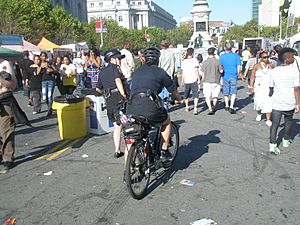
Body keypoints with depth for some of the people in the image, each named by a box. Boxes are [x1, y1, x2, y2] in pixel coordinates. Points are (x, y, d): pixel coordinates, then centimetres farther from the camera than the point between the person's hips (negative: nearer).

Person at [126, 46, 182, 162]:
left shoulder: (137, 71, 24)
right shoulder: (160, 72, 12)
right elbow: (173, 91, 23)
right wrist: (179, 99, 44)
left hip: (131, 107, 4)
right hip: (149, 106, -3)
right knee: (167, 121, 27)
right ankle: (164, 152, 28)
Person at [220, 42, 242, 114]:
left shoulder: (222, 56, -3)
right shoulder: (236, 56, -3)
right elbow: (238, 67, 0)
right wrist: (237, 74, 13)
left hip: (225, 76, 1)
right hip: (233, 76, -1)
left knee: (226, 92, 15)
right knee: (233, 92, 1)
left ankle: (227, 106, 27)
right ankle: (231, 107, -10)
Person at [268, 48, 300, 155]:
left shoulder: (274, 71, -1)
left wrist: (271, 94, 30)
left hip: (276, 103, 1)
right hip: (290, 103, -1)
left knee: (275, 124, 3)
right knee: (288, 121, 22)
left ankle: (272, 145, -4)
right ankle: (286, 140, 36)